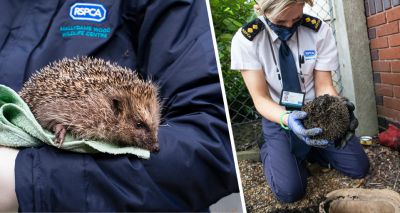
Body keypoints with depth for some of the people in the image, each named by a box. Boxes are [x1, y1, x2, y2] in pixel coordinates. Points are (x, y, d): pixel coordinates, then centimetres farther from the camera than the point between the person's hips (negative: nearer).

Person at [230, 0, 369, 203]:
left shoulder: (320, 30, -14)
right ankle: (269, 149, 12)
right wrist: (288, 119, -39)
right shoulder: (245, 39, -21)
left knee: (359, 168, -1)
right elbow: (260, 98, -19)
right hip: (278, 118, -3)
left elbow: (324, 86, -10)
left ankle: (306, 150, 21)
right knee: (289, 191, -18)